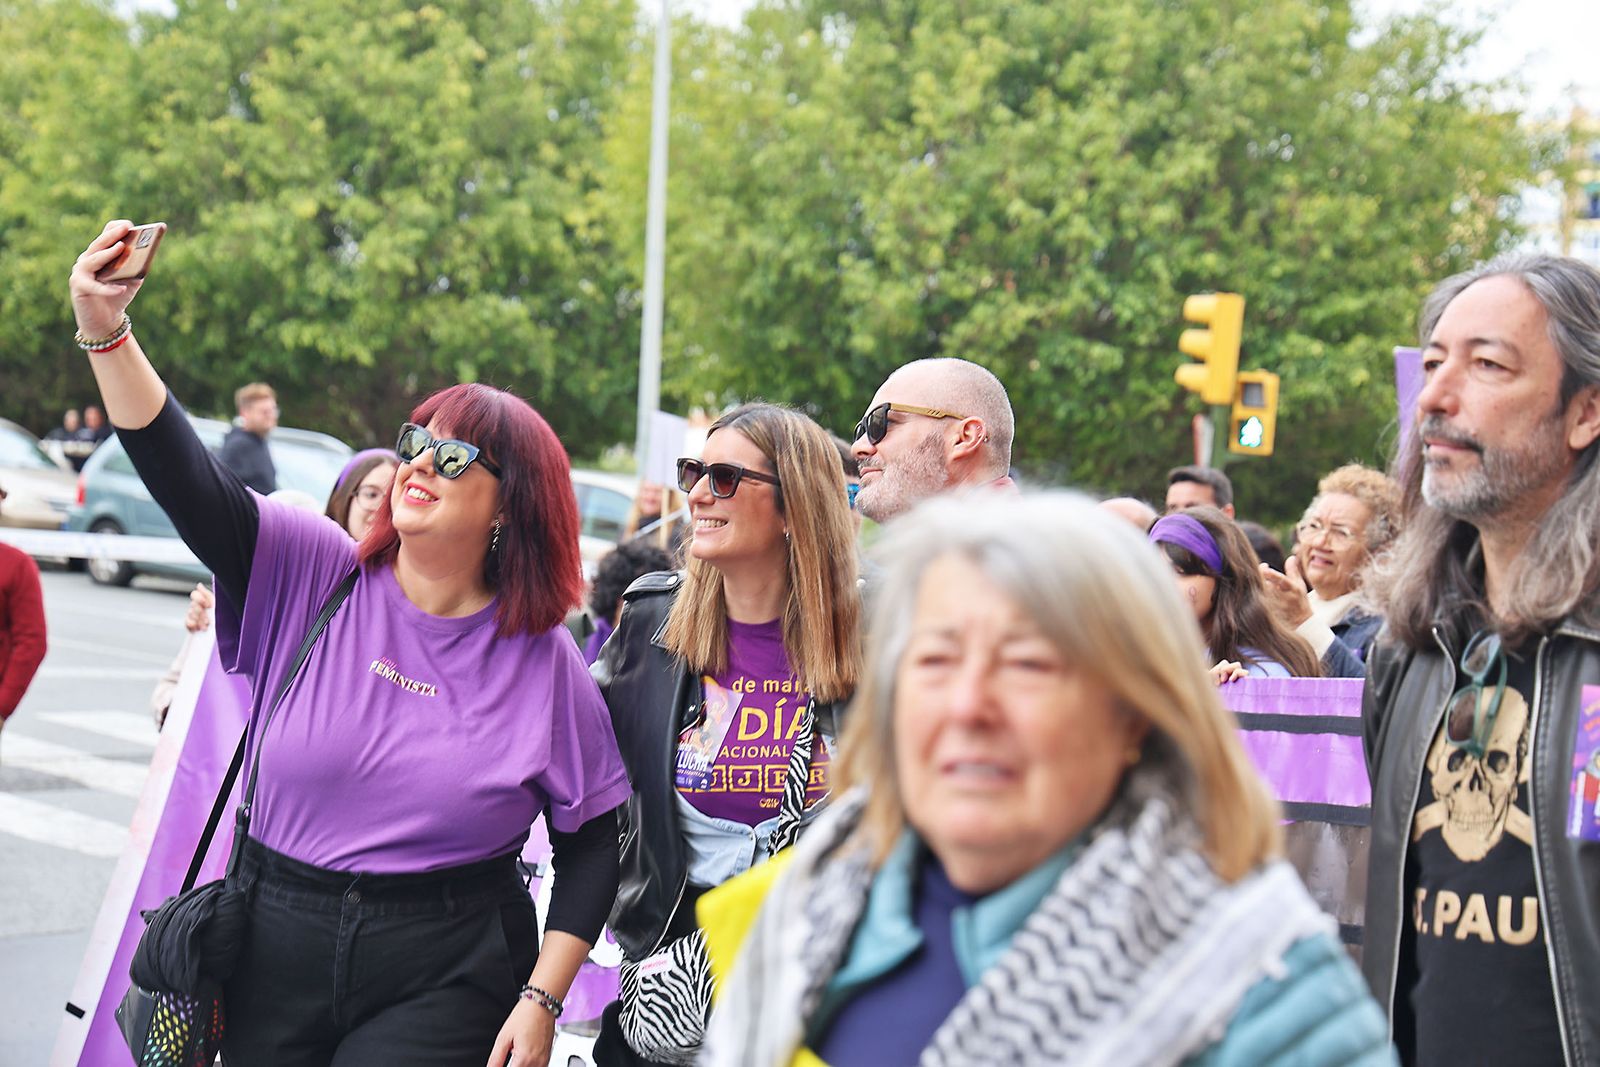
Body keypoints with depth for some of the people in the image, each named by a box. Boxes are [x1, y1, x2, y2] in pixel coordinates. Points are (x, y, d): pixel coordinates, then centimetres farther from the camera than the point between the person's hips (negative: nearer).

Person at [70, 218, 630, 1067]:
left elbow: (591, 838, 1)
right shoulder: (310, 575, -1)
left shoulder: (544, 662, -4)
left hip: (442, 981, -2)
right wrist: (105, 329, -25)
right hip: (275, 949, 2)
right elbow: (186, 480, -13)